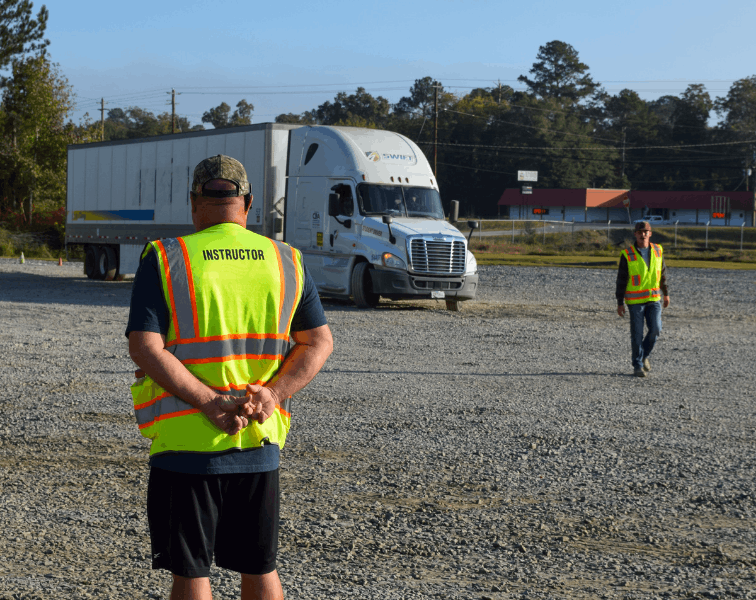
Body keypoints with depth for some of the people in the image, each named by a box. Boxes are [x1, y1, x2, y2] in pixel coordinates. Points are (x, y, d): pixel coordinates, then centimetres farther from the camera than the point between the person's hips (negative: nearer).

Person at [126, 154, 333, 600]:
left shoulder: (164, 259, -5)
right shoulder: (287, 262, 5)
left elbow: (144, 348, -15)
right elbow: (319, 342, 2)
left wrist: (212, 404, -17)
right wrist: (270, 395, -8)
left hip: (185, 444, -3)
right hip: (260, 445, 3)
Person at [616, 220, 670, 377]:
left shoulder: (657, 251, 3)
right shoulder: (627, 255, -8)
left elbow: (663, 274, 15)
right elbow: (621, 280, -5)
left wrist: (666, 294, 17)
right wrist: (620, 303, -7)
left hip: (654, 299, 3)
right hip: (635, 301, -3)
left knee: (655, 329, -7)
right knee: (637, 334, -1)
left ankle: (644, 355, 19)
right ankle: (638, 366, 12)